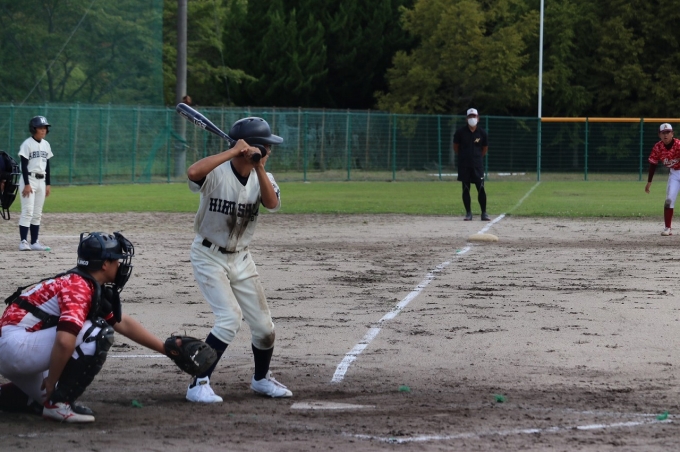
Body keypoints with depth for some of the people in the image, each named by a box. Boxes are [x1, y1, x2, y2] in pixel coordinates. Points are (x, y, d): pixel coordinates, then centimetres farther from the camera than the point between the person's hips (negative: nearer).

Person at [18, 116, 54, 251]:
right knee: (27, 212, -12)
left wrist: (47, 184, 13)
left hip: (41, 181, 7)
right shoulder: (27, 144, -10)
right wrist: (27, 184, -18)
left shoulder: (46, 145, 11)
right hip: (29, 179, -7)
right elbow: (24, 165, -13)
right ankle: (23, 241, -13)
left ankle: (34, 242, 11)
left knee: (37, 214, 8)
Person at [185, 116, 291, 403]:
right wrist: (233, 152, -38)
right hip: (209, 257, -6)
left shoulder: (262, 177, -2)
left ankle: (261, 379, 33)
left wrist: (258, 167, -31)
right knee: (230, 318, -22)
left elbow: (272, 204, -21)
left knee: (263, 326, 7)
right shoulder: (217, 173, -19)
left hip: (240, 259, 6)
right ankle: (198, 385, -15)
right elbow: (193, 172, -42)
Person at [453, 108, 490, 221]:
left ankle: (484, 213, 2)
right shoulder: (460, 132, -2)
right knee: (465, 189, 2)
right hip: (464, 165, 0)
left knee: (481, 188, -5)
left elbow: (485, 148, 13)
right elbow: (455, 147, 10)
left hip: (478, 165, 0)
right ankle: (468, 213, 10)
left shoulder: (482, 132, 1)